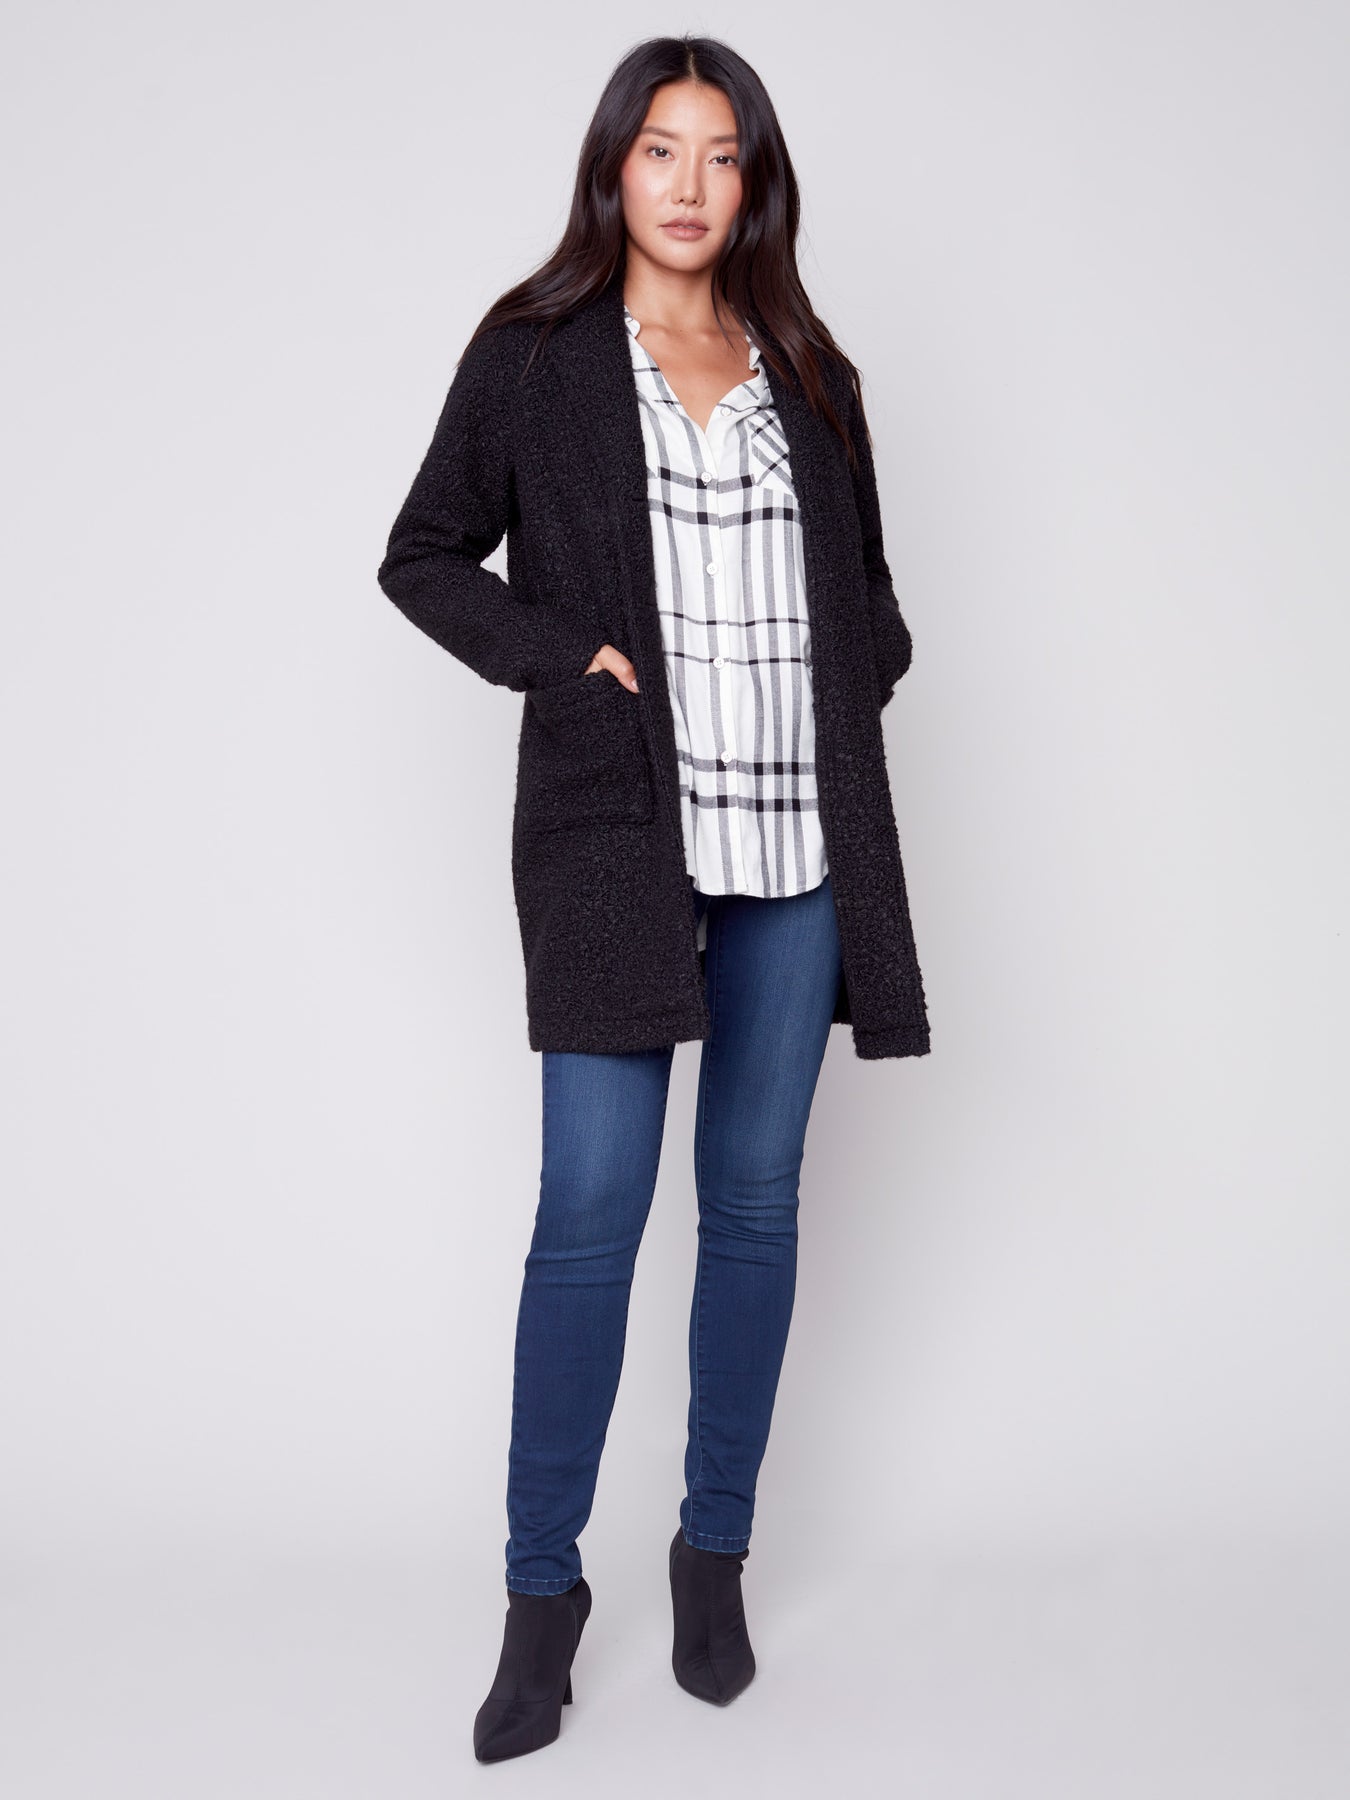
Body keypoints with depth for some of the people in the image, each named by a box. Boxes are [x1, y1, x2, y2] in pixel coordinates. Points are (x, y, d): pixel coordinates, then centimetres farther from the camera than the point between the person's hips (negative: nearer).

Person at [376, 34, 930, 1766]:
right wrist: (562, 656, -8)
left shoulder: (807, 371, 13)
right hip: (620, 831, -3)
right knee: (591, 1205, -7)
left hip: (799, 841, 4)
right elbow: (423, 556, 6)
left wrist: (867, 664, 3)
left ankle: (715, 1551, 24)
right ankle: (544, 1587, 9)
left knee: (756, 1199, 8)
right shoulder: (531, 354, 4)